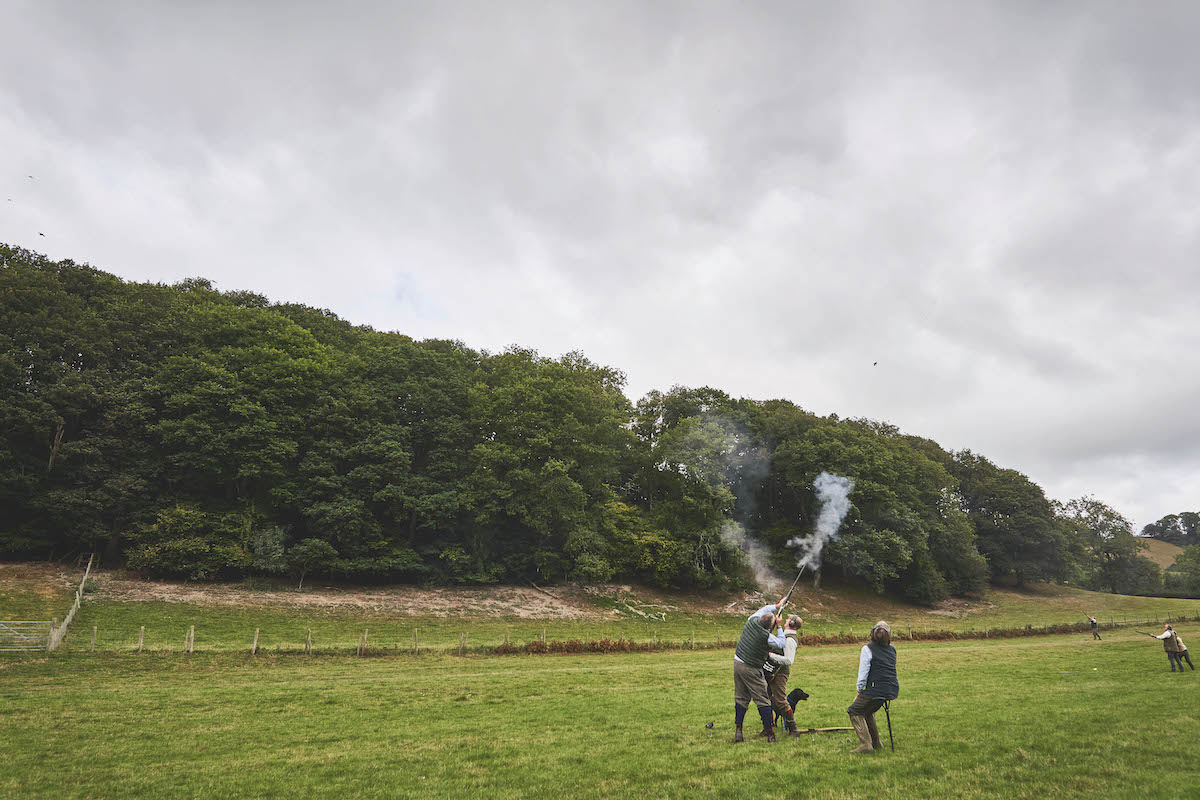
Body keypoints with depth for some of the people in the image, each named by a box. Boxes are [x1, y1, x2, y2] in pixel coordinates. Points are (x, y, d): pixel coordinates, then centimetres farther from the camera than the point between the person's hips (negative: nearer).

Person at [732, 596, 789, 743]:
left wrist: (776, 606, 28)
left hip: (737, 663, 7)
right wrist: (779, 627, 4)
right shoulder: (767, 637, -20)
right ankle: (770, 734, 8)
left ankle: (738, 730, 15)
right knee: (763, 701, 4)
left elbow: (762, 610, 19)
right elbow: (782, 644, -2)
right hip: (751, 670, -7)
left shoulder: (752, 621, -4)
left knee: (741, 698, 15)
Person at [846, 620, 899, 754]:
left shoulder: (867, 649, -6)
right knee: (868, 710, 28)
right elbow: (890, 670, 17)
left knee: (854, 711, 7)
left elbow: (863, 672, -6)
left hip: (877, 689, -7)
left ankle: (865, 744, -4)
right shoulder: (892, 649, 11)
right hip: (893, 690, 7)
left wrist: (860, 690, 5)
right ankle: (876, 743, 30)